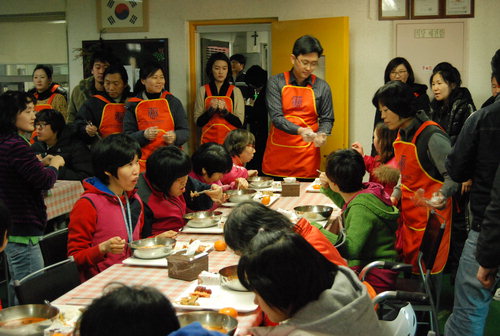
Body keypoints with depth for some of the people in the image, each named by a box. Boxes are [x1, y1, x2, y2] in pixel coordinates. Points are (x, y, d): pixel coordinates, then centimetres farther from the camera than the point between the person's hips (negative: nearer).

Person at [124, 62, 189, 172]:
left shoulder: (172, 102, 9)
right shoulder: (133, 105, 7)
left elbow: (185, 131, 8)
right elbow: (127, 137, 4)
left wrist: (174, 137, -13)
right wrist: (144, 135, -15)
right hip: (144, 162, 0)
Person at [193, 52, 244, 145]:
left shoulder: (235, 91, 3)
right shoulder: (203, 91, 4)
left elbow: (240, 122, -1)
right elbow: (198, 122, 3)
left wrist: (224, 111, -15)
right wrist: (211, 110, -13)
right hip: (209, 140, 0)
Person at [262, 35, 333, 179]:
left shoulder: (322, 87, 6)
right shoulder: (276, 82, 0)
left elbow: (327, 119, 10)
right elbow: (276, 117, -8)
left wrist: (321, 134, -12)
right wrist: (300, 130, -23)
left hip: (307, 156, 1)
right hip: (277, 155, -1)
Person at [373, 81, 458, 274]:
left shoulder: (432, 136, -17)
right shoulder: (402, 135, 10)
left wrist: (441, 195, -34)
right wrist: (394, 197, 8)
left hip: (430, 219, -8)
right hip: (408, 217, 8)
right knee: (410, 269, 12)